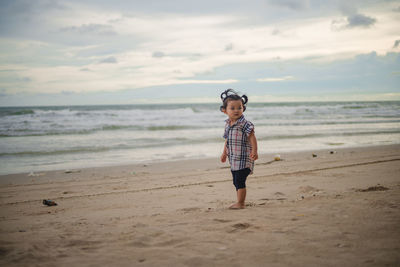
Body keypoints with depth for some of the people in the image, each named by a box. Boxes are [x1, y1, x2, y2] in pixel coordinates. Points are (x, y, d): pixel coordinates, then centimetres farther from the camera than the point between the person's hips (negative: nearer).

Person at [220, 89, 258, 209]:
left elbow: (252, 138, -16)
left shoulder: (245, 124, -14)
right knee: (236, 181, 13)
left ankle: (240, 203, 1)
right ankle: (239, 202, 23)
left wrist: (254, 151, -25)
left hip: (244, 158, -8)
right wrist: (224, 153, 25)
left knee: (240, 181, -9)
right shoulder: (227, 124, 9)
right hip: (234, 158, 8)